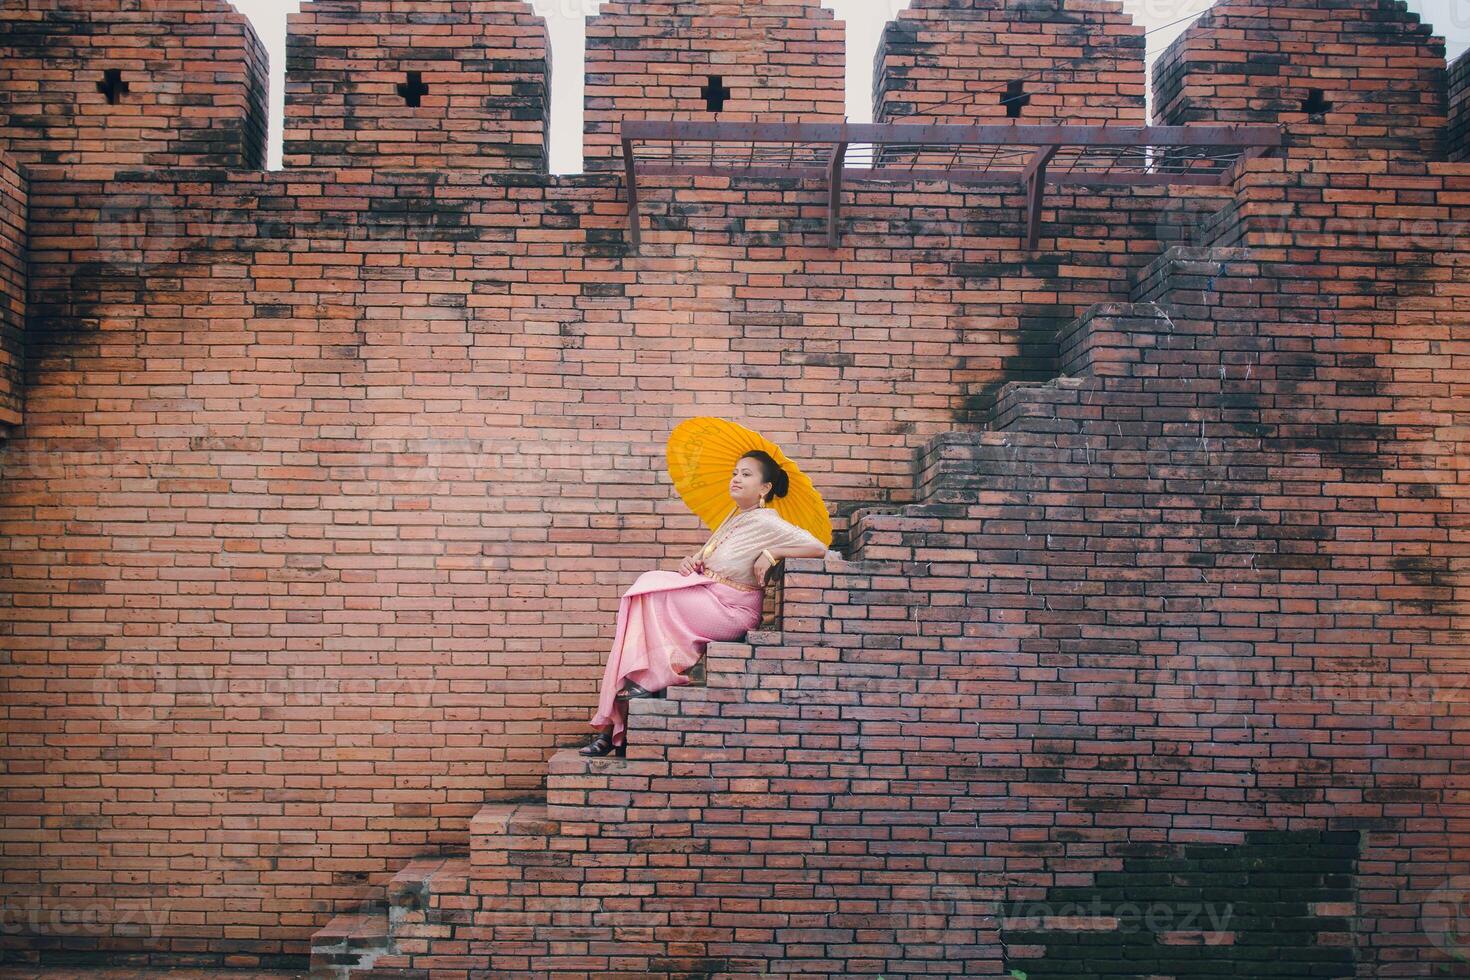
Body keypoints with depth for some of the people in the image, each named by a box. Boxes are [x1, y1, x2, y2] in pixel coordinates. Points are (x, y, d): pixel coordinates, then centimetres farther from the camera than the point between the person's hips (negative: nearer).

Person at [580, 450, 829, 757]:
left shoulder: (766, 522, -8)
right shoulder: (734, 518, 20)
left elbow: (818, 548, -18)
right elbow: (706, 560, 25)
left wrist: (770, 554, -18)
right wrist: (690, 561, 2)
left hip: (731, 612, -8)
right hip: (706, 597, 8)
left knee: (650, 597, -19)